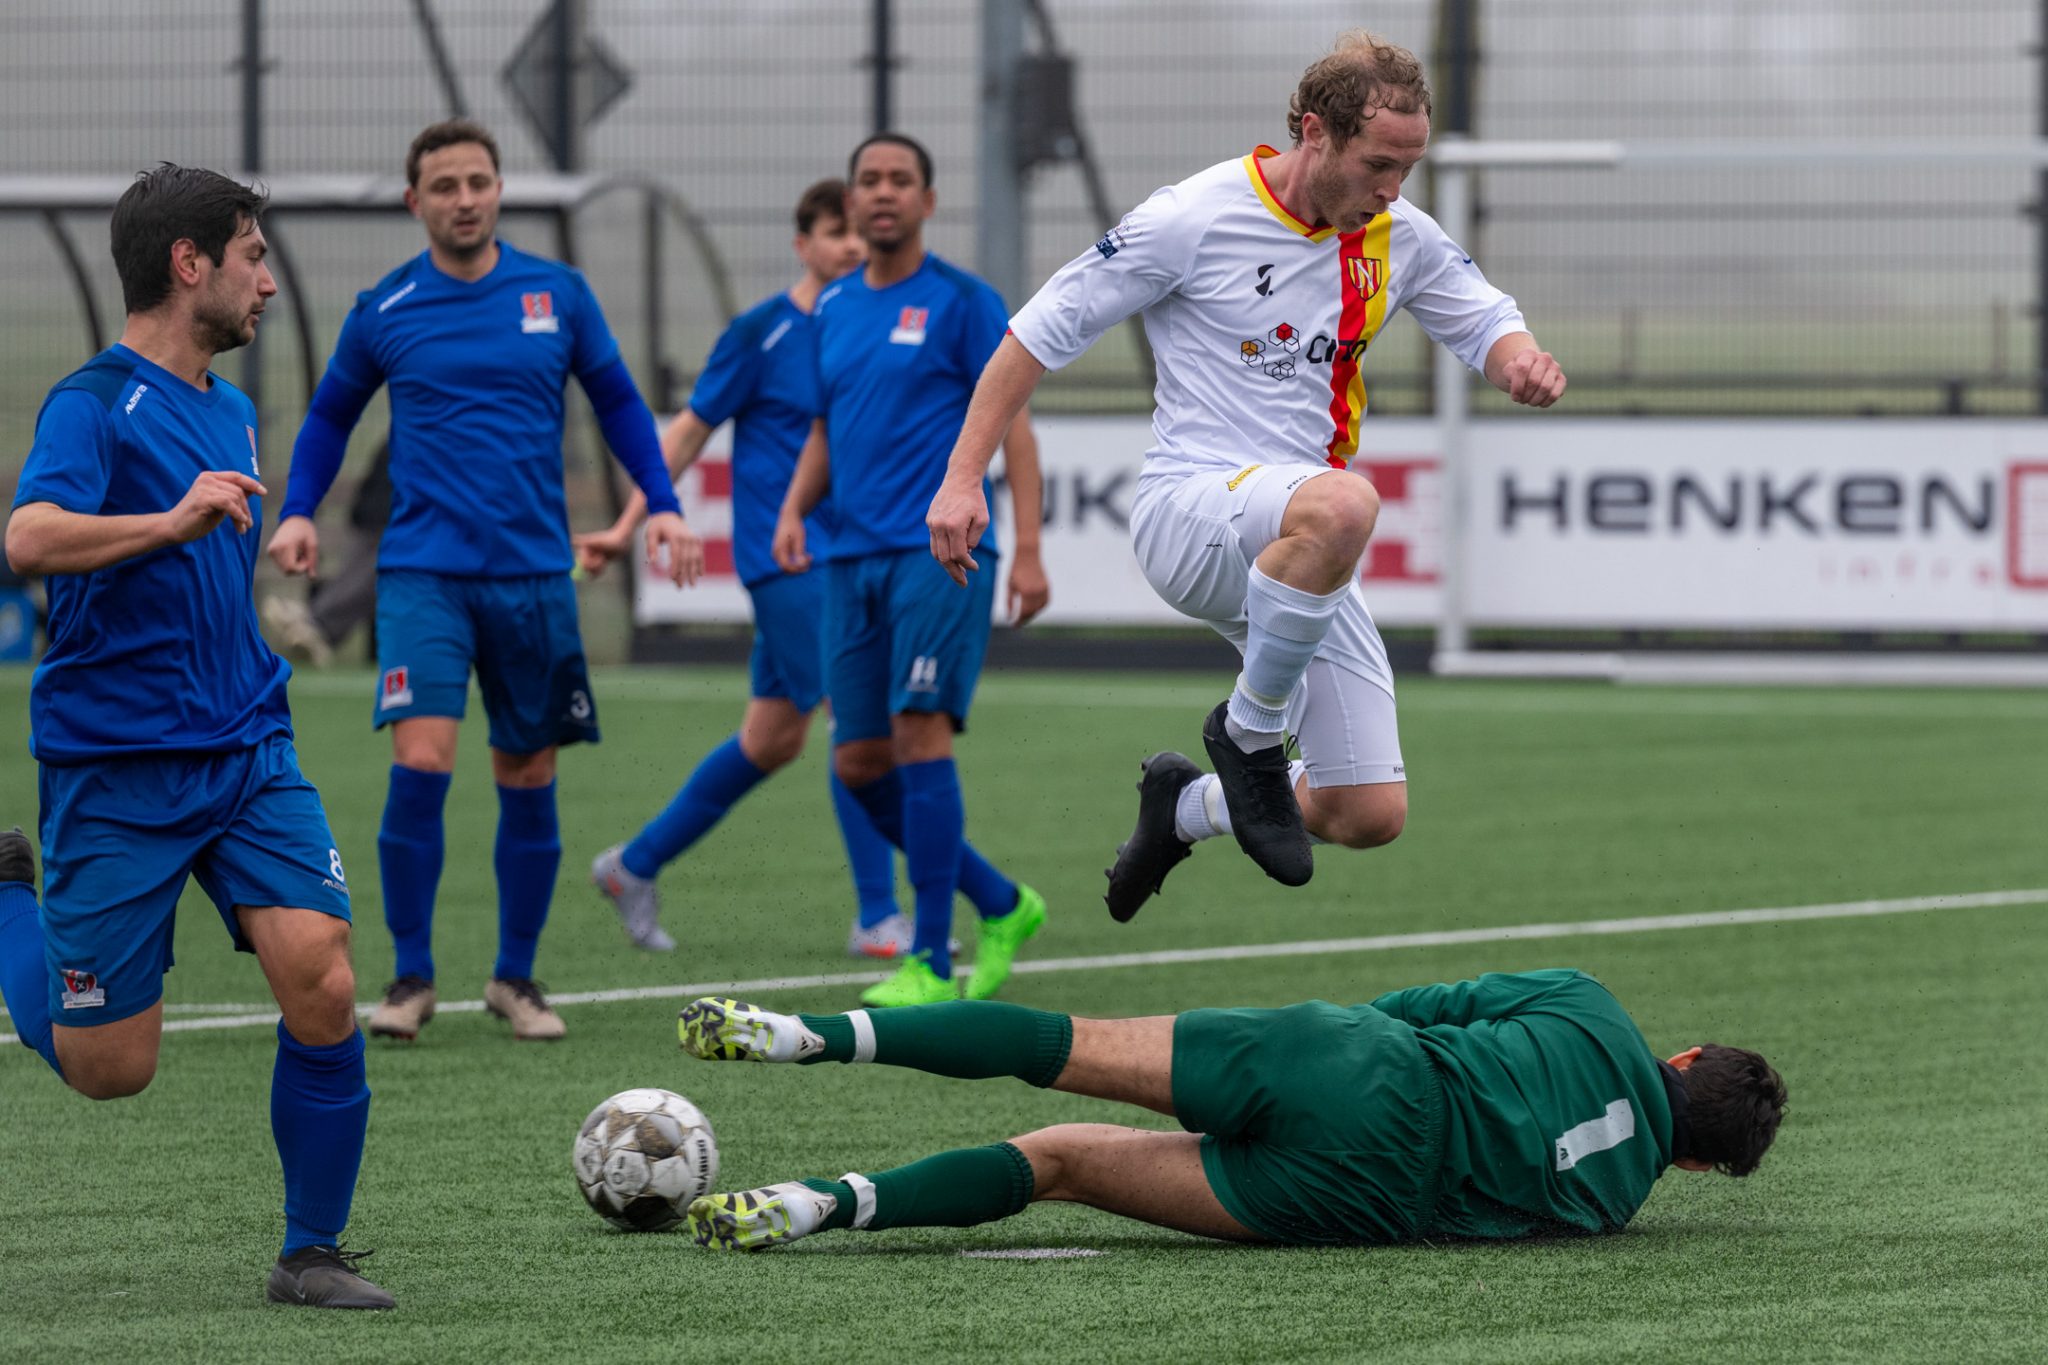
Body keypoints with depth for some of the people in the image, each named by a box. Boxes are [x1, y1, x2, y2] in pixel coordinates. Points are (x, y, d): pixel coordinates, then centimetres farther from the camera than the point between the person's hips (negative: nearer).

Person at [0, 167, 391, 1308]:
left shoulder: (233, 413, 14)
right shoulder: (96, 402, -11)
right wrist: (173, 521, -39)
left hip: (248, 757, 6)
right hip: (116, 773, -6)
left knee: (324, 988, -14)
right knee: (108, 1068, 0)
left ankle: (313, 1253, 1)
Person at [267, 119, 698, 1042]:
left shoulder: (557, 294, 4)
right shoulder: (384, 310, 2)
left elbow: (616, 402, 15)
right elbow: (330, 416, 16)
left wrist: (661, 504, 4)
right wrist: (298, 511, 2)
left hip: (533, 574, 2)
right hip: (423, 572, -2)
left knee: (528, 778, 6)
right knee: (420, 762, -16)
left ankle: (515, 979, 20)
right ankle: (411, 977, -4)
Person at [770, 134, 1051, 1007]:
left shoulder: (963, 302, -2)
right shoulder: (834, 311, 15)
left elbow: (1011, 421, -3)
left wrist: (1029, 549, -11)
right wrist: (793, 509, 5)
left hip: (938, 550, -6)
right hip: (851, 559, 6)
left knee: (919, 737, -15)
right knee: (858, 764, 3)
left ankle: (931, 962, -11)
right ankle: (1002, 906, 21)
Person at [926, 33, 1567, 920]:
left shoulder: (1401, 238, 5)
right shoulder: (1193, 219, -10)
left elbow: (1486, 323, 19)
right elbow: (1041, 331, -3)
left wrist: (1520, 361, -8)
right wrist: (963, 479, -8)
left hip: (1301, 553, 6)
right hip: (1189, 507, -6)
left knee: (1371, 814, -1)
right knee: (1341, 504, -41)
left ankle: (1184, 805, 30)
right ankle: (1247, 735, -18)